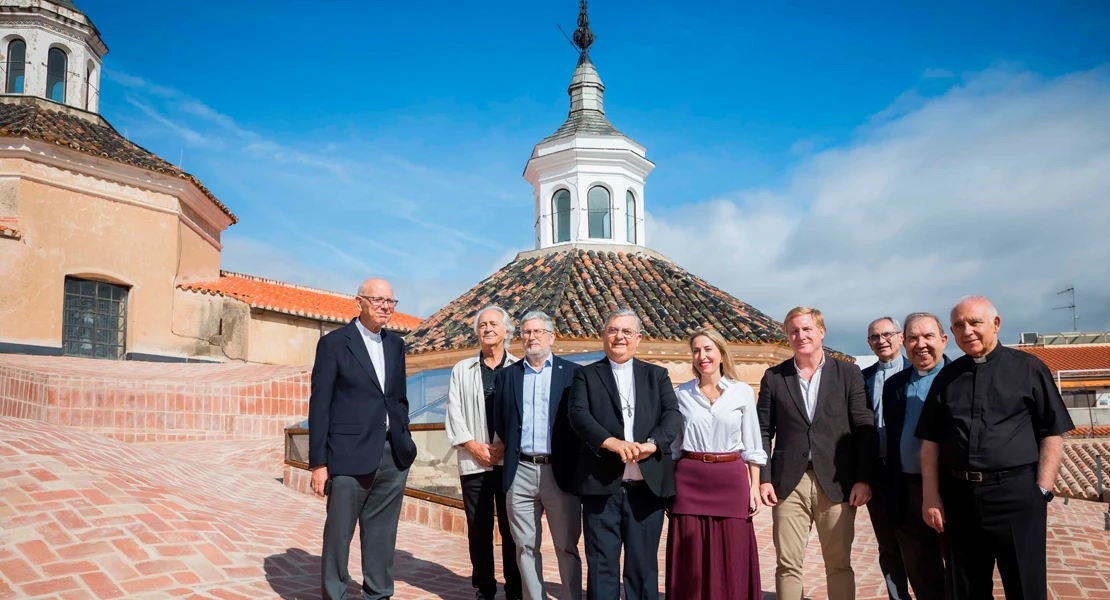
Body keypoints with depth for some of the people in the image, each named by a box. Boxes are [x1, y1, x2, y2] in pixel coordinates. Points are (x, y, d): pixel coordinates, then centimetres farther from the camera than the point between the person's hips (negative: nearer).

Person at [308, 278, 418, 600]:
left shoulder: (395, 344, 13)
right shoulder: (334, 343, -4)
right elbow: (319, 405, -6)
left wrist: (404, 443, 11)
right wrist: (318, 462, -10)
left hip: (393, 456, 5)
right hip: (350, 456, -5)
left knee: (382, 537, 13)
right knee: (338, 535, 6)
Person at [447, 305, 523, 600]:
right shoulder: (461, 370, 12)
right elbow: (454, 412, 5)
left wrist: (506, 444, -13)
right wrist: (473, 445, -7)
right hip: (473, 463, 2)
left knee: (512, 529, 3)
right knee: (478, 530, 7)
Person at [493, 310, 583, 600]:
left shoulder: (572, 372, 3)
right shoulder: (508, 375, 11)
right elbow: (500, 421, 14)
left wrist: (576, 465, -2)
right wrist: (512, 450, 6)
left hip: (560, 471, -2)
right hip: (520, 472, 3)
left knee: (567, 547, 3)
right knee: (525, 547, 8)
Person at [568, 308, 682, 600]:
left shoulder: (657, 375, 14)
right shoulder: (586, 375, 10)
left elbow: (673, 415, 1)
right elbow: (578, 414, -6)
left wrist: (651, 444, -19)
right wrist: (612, 442, -22)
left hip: (647, 485, 1)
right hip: (601, 484, -1)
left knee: (644, 565, 8)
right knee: (601, 564, 4)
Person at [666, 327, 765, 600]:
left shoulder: (743, 392, 2)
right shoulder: (681, 393, 4)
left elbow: (752, 446, 5)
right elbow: (673, 445, 8)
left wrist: (754, 487, 0)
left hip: (730, 482, 0)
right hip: (689, 482, 1)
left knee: (732, 562, 4)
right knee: (691, 563, 5)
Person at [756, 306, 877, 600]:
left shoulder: (848, 373, 3)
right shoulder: (774, 377, 5)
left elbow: (865, 429, 1)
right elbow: (763, 431, 5)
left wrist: (864, 479, -5)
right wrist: (763, 479, -2)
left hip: (837, 483, 0)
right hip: (789, 483, 1)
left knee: (839, 564, 7)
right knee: (787, 565, 4)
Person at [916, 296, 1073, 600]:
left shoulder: (1028, 368, 0)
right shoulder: (946, 378, 8)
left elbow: (1052, 432, -1)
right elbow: (930, 441, 8)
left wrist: (1043, 490, -8)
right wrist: (931, 497, 1)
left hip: (1016, 494, -3)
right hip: (958, 496, 3)